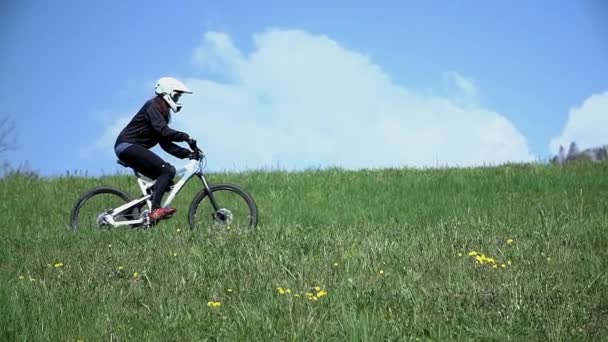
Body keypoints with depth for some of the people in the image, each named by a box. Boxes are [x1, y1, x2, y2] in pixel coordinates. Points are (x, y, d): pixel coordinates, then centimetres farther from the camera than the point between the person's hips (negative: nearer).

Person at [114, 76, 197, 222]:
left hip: (128, 149, 10)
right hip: (128, 146, -10)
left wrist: (187, 153, 5)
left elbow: (166, 143, 16)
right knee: (167, 170, -20)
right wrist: (186, 137, -25)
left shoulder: (163, 113, 21)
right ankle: (155, 209, -30)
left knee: (165, 179, 6)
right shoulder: (153, 106, -8)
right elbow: (163, 131, -24)